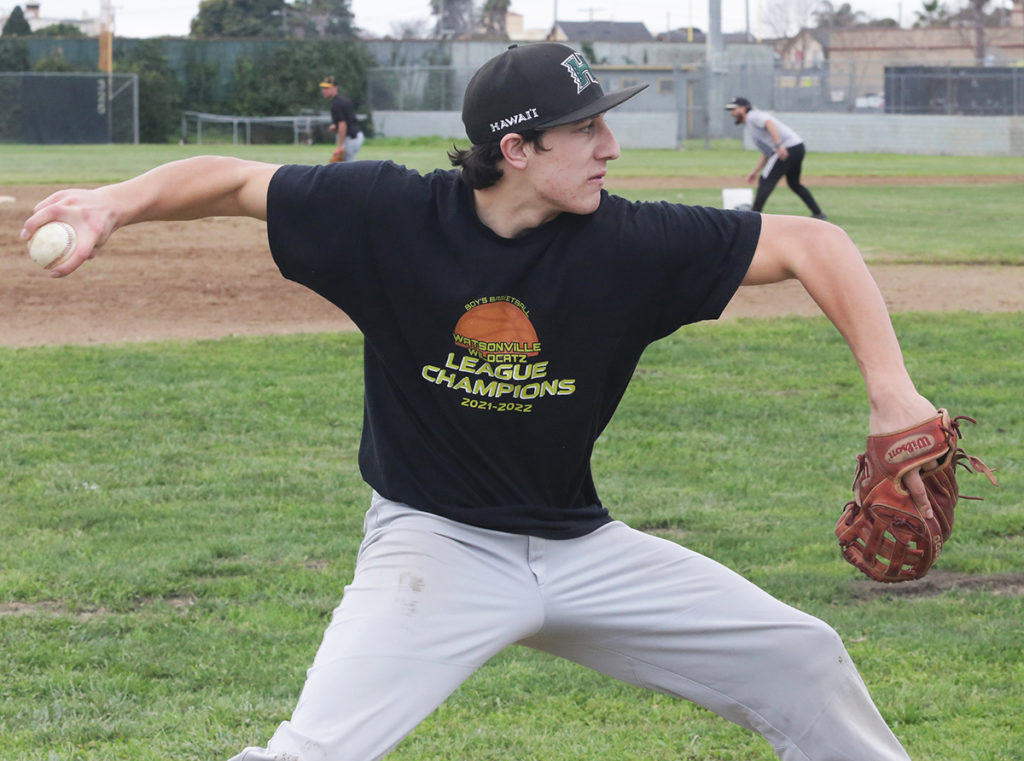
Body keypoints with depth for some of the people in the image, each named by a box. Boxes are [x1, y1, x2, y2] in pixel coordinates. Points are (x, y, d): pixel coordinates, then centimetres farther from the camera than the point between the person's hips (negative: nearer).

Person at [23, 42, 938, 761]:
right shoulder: (392, 215, -16)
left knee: (802, 660, 6)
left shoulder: (626, 243, -13)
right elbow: (232, 180, -6)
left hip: (581, 547, 4)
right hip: (435, 544, -4)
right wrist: (119, 202, -25)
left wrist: (891, 391, -22)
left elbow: (811, 244, -11)